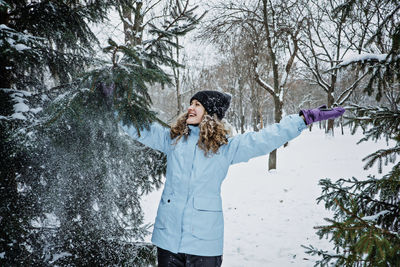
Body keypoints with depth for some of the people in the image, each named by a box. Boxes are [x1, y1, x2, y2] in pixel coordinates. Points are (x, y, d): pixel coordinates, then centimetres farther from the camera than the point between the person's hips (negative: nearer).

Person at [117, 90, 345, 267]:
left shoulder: (226, 147, 0)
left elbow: (266, 138, -4)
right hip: (169, 233, 3)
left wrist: (305, 118, -8)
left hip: (204, 239, -2)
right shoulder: (172, 138, 8)